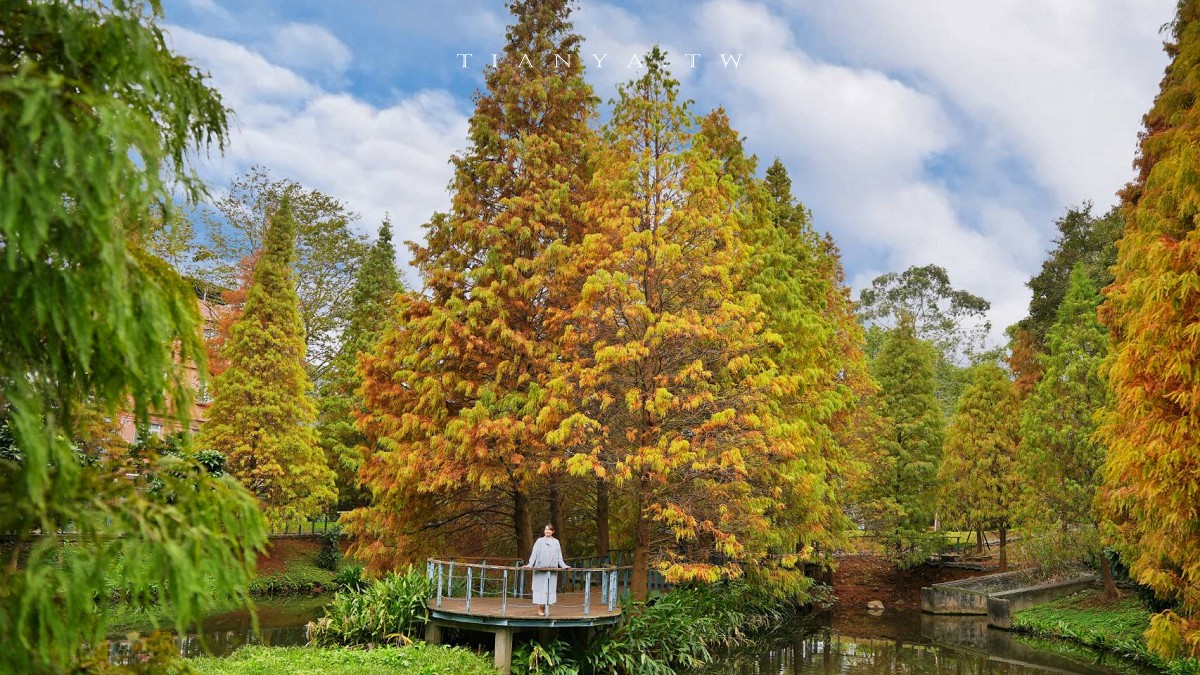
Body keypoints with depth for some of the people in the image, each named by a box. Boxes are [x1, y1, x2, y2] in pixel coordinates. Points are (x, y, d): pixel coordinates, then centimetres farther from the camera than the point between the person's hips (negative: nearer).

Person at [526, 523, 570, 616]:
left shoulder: (556, 542, 12)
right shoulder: (540, 541, 6)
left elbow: (559, 556, 13)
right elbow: (534, 554, 2)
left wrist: (564, 566, 2)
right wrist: (530, 565, -10)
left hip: (552, 570, 2)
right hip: (541, 569, -2)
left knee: (550, 588, 1)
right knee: (541, 587, -3)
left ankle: (546, 608, 6)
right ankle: (541, 608, 4)